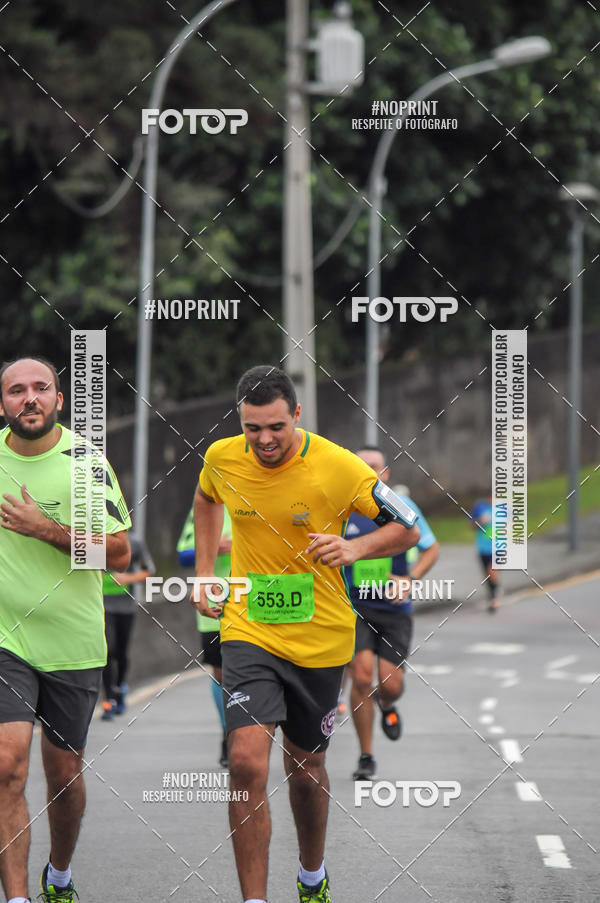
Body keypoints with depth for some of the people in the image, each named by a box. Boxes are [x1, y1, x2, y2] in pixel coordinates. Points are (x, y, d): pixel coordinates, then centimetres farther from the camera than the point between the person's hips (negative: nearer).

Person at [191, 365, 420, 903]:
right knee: (247, 763, -18)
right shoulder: (223, 458, -5)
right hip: (248, 632, 1)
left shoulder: (339, 468, -15)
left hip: (320, 641, -1)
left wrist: (352, 549, -24)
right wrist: (205, 570, 13)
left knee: (306, 767, 15)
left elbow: (408, 528, -6)